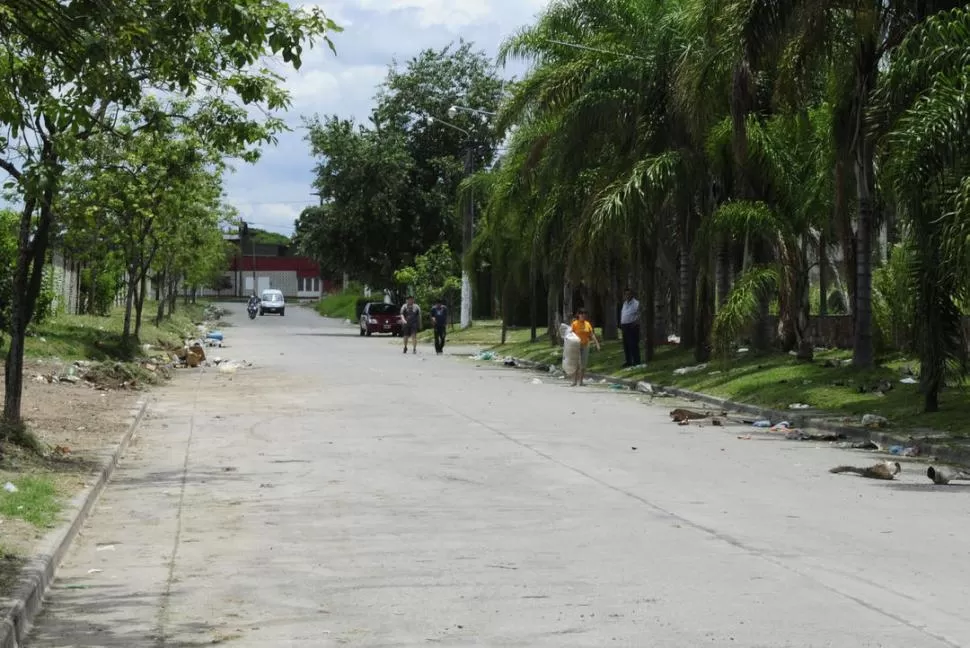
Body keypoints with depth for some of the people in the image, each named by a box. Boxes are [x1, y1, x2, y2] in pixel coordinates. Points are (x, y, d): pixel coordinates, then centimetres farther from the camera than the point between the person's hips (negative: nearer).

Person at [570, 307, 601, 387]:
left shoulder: (587, 324, 7)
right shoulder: (575, 324, -5)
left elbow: (592, 335, 8)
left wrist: (597, 343, 1)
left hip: (585, 346, 4)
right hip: (577, 346, -4)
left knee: (583, 365, 4)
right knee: (577, 365, -9)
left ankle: (581, 381, 12)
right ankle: (574, 381, -1)